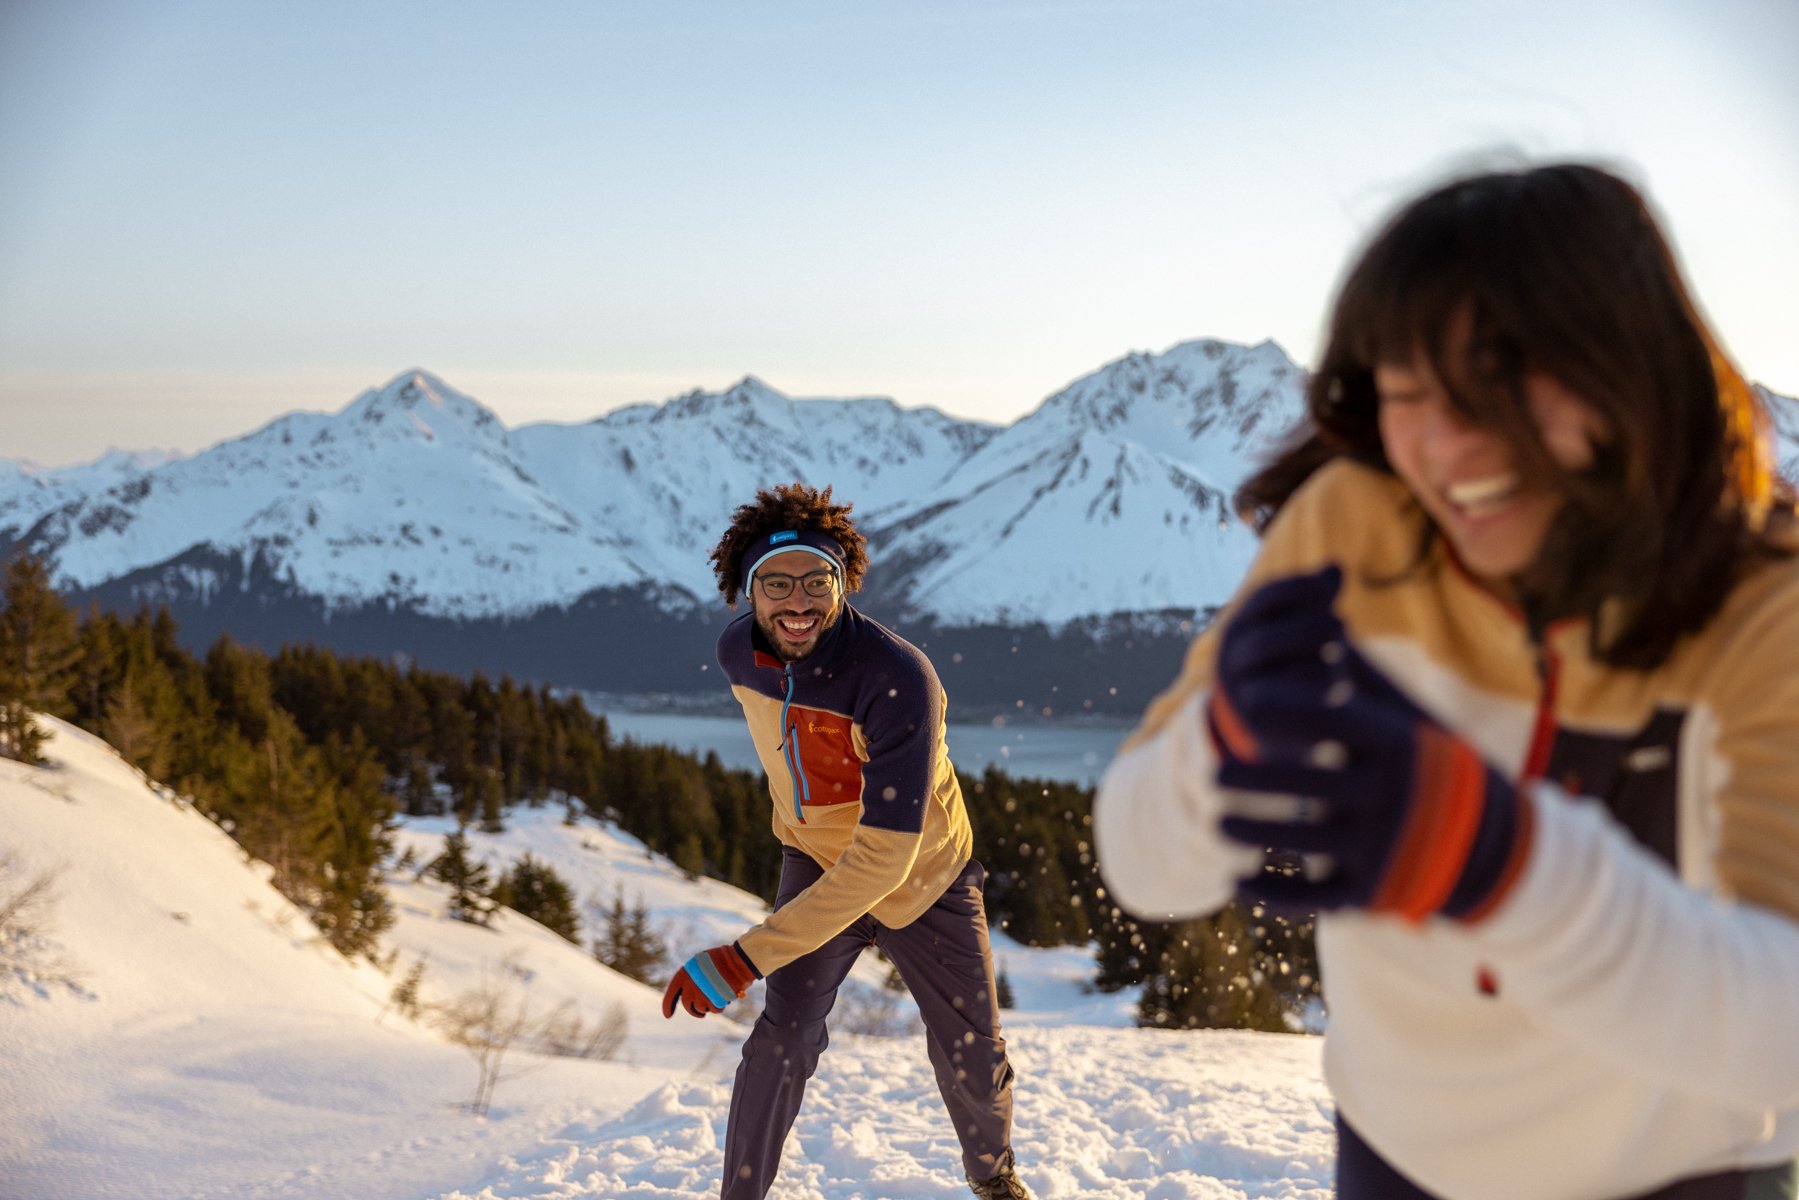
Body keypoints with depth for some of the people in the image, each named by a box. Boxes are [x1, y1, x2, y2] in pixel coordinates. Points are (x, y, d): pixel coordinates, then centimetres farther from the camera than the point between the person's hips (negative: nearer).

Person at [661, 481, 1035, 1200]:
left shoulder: (898, 677, -37)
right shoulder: (737, 653, -18)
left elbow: (884, 854, -41)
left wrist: (745, 958, -45)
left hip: (925, 878, -2)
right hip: (817, 866, 3)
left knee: (972, 1060, 9)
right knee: (786, 1039, -18)